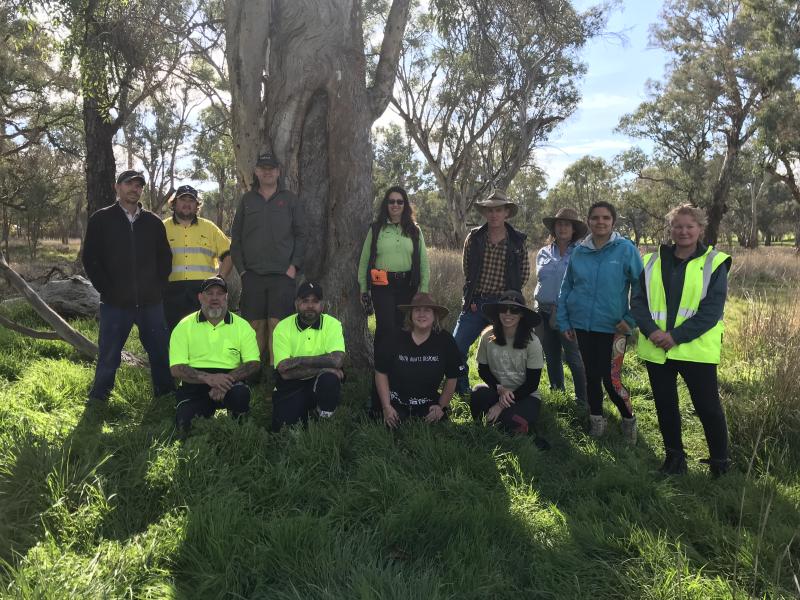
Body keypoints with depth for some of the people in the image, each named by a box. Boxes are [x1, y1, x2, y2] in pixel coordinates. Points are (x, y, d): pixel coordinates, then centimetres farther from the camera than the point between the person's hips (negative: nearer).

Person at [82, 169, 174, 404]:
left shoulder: (153, 222, 10)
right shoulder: (101, 220, 3)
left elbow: (165, 258, 16)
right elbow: (89, 258, 1)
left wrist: (158, 286, 5)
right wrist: (107, 290, -5)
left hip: (151, 302, 2)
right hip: (116, 303, -2)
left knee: (160, 353, 7)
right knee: (109, 356, 4)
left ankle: (166, 395, 21)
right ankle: (97, 400, 21)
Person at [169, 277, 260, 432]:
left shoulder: (242, 325, 7)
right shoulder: (184, 326, 5)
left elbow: (254, 363, -1)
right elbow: (176, 368, -4)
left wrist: (228, 378, -19)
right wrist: (208, 378, -21)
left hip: (230, 380, 0)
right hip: (194, 385, 0)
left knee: (240, 394, -33)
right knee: (185, 423, -24)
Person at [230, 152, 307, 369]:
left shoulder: (290, 200, 10)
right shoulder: (247, 200, 14)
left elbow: (301, 235, 6)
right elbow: (235, 237, 12)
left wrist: (295, 265, -5)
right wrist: (241, 268, 2)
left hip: (282, 275, -2)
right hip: (252, 275, 2)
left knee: (278, 325, -7)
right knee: (255, 325, 1)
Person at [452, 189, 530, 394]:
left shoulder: (518, 241, -1)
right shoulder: (474, 237, 1)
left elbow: (524, 273, 9)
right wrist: (471, 295, 8)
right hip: (475, 303, 2)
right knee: (455, 348, -2)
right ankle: (462, 392, 16)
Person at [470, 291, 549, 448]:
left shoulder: (532, 342, -13)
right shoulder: (488, 336, -7)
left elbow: (532, 383, -10)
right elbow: (483, 369, 4)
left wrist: (501, 405, -16)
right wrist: (499, 389, -16)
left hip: (525, 395, -3)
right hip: (496, 392, 3)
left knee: (512, 422, -33)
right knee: (477, 393, -30)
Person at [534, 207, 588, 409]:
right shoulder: (543, 253, 10)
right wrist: (543, 308, 14)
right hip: (544, 312, 5)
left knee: (574, 358, -7)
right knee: (551, 357, 13)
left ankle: (582, 400, 3)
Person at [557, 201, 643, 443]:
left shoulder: (626, 249, -7)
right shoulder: (579, 251, 3)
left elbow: (641, 287, -5)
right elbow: (566, 288, 9)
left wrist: (631, 320, -8)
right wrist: (564, 321, 5)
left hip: (612, 327, -3)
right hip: (582, 325, 4)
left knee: (611, 379, -6)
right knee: (591, 374, 13)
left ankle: (629, 418, 22)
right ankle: (596, 419, 33)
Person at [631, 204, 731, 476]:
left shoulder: (714, 263, -2)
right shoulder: (652, 262, 8)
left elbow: (712, 310, -10)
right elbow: (638, 301, 3)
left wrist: (677, 336, -18)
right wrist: (651, 330, -15)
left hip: (697, 350, -3)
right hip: (656, 349, 3)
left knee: (708, 407, 4)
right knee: (665, 405, 13)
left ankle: (720, 463, 23)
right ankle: (674, 456, 32)